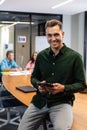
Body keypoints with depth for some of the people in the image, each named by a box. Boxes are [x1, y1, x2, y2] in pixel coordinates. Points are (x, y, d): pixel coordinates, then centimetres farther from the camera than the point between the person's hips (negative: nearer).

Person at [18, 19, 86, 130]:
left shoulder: (74, 57, -5)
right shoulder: (41, 55, 6)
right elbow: (34, 77, 17)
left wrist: (63, 88, -18)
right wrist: (38, 85, -7)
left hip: (62, 102, -3)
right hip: (40, 100, 4)